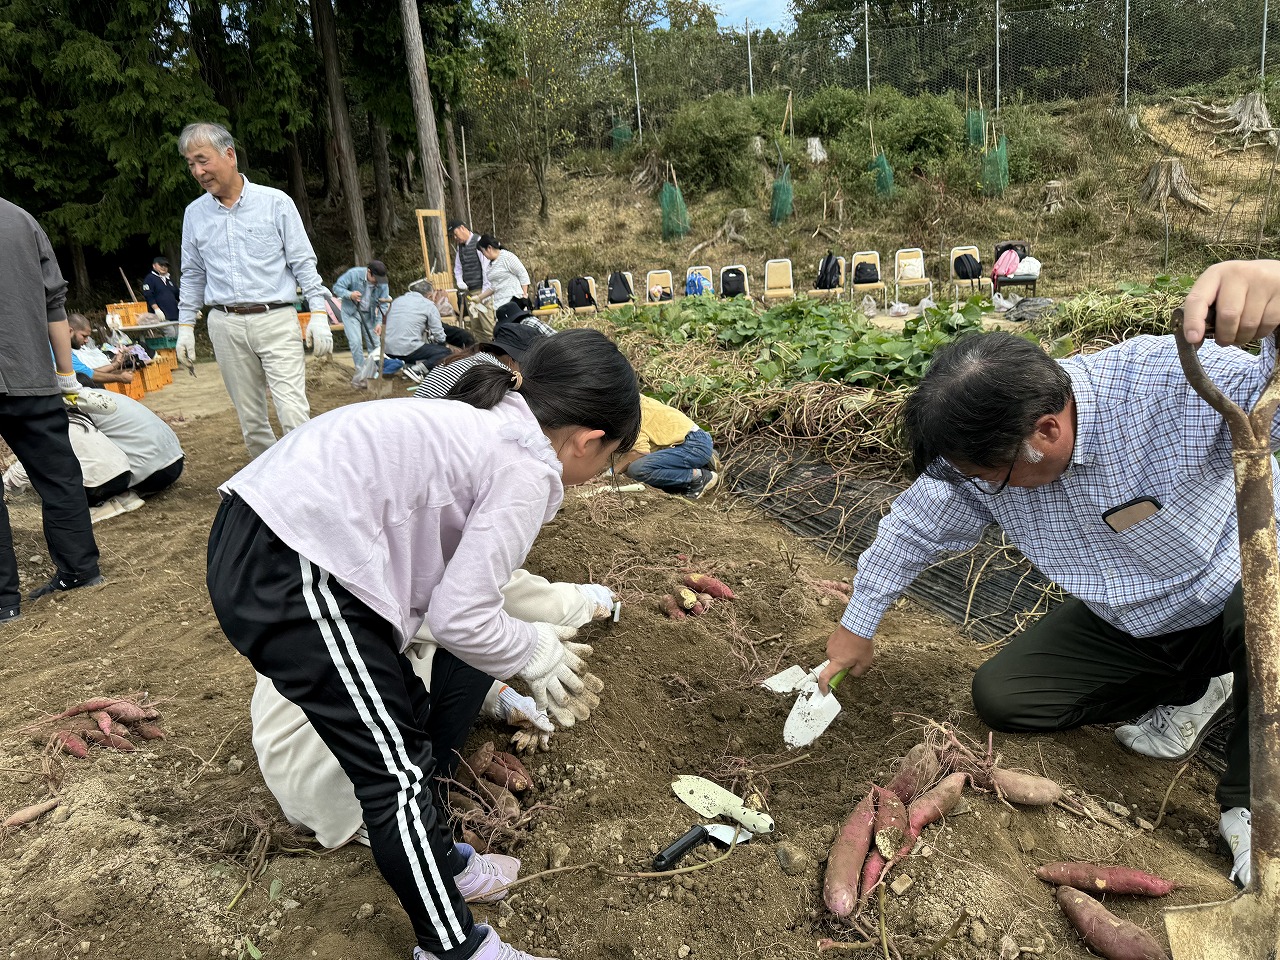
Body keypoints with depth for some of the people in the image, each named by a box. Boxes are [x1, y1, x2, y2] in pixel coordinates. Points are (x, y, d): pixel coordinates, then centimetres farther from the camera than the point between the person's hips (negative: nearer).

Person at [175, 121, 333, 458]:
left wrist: (319, 313, -7)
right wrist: (185, 326, 15)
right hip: (225, 325, 4)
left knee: (294, 413, -13)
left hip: (276, 320, -4)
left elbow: (303, 262, 0)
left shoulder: (275, 202, 0)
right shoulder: (195, 213, 11)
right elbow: (192, 275, 19)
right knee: (250, 418, 7)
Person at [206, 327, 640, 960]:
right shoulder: (528, 471, -10)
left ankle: (437, 865, 41)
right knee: (398, 770, 2)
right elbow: (460, 618, -10)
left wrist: (527, 648, 33)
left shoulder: (484, 425, 18)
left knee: (410, 722, 20)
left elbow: (457, 577, 25)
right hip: (290, 575, -10)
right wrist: (535, 651, 9)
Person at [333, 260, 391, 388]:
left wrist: (379, 322, -23)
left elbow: (383, 304, -11)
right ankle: (361, 375, -7)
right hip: (351, 313, -3)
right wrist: (350, 295, -36)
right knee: (356, 342, -14)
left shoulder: (382, 283, -12)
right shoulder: (354, 274, -21)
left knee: (374, 343, 1)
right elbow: (337, 287, -16)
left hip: (369, 315, 4)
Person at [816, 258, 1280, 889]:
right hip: (1125, 625, 5)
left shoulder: (1173, 382, -34)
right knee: (998, 697, -4)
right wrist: (857, 627, 8)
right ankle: (1188, 691, 15)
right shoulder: (982, 445, -17)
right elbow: (915, 528, -3)